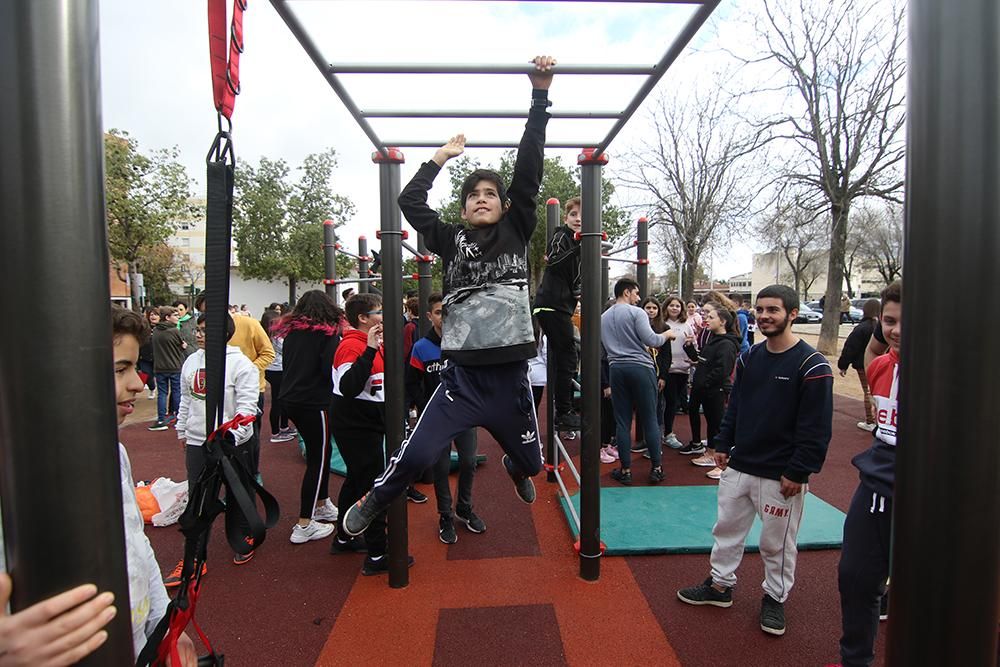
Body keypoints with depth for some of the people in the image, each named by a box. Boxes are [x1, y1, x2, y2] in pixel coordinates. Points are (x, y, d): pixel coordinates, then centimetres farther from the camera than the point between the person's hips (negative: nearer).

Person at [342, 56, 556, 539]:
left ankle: (514, 468, 60)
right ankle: (373, 501, 26)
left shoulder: (517, 232, 6)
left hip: (510, 373, 1)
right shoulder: (452, 241, 7)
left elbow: (528, 169, -1)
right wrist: (443, 156, 13)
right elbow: (409, 201, 4)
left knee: (530, 461, 20)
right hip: (462, 374, -1)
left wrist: (540, 93, -5)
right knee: (416, 454, -8)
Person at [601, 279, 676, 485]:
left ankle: (625, 470, 12)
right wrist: (667, 334, 5)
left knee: (622, 422, 7)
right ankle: (656, 468, 13)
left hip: (616, 368, 5)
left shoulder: (603, 317, 12)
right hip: (640, 367, -4)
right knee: (649, 420, 5)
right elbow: (650, 340, -14)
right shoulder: (636, 312, -6)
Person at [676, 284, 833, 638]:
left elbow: (816, 429, -15)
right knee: (727, 528, 16)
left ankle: (775, 598, 33)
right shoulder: (748, 357, 5)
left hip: (781, 475, -6)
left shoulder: (812, 365, -15)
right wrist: (723, 444, 8)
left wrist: (798, 472, -16)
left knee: (777, 542, 11)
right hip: (739, 466, 6)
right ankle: (720, 585, 34)